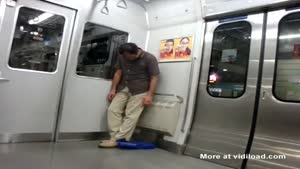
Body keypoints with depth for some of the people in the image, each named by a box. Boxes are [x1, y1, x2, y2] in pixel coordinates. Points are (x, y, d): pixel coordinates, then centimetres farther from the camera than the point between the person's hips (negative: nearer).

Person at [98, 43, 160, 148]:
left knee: (131, 115, -11)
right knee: (113, 109, -5)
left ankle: (117, 139, -10)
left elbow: (154, 78, -11)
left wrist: (149, 95, -18)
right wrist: (113, 89, 4)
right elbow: (118, 73, 10)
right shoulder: (122, 57, 6)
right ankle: (115, 137, -5)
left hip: (140, 91, -6)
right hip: (123, 88, 6)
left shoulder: (149, 59, -10)